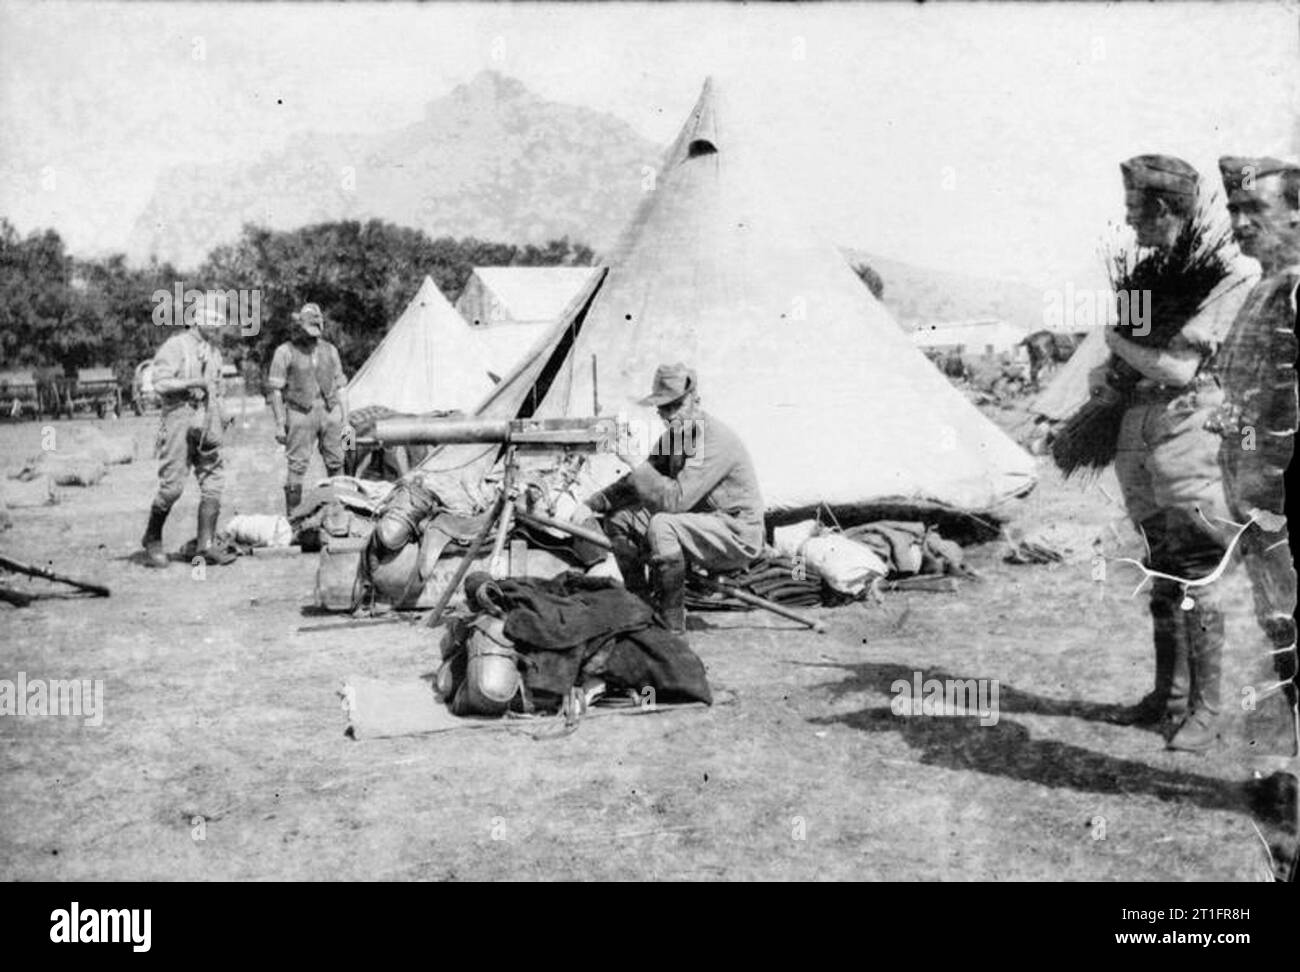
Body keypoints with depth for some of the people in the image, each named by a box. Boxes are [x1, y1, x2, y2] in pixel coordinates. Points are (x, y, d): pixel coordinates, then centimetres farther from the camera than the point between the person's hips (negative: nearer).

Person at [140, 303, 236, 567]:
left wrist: (220, 417, 17)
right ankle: (152, 540, 10)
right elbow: (160, 383, -13)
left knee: (213, 484, -1)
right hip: (179, 419, -7)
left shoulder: (213, 351, 18)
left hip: (207, 423, 7)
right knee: (172, 486, -8)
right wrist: (193, 382, -18)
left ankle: (205, 545, 0)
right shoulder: (175, 346, -4)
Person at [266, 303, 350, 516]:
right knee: (297, 465, -5)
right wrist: (280, 424, -6)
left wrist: (345, 419, 8)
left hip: (329, 412, 4)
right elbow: (276, 390, 0)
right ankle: (292, 515, 0)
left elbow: (341, 387, 14)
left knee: (336, 463, 2)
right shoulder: (285, 352, 1)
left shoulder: (329, 350, 13)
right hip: (301, 414, -4)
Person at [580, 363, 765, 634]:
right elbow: (637, 484, 11)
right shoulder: (672, 436, 5)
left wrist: (635, 463, -27)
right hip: (700, 525, 9)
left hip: (737, 537, -9)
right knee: (618, 519, 3)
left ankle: (672, 623, -22)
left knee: (662, 525, -34)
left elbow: (675, 499, -32)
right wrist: (592, 503, -4)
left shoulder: (715, 441, -24)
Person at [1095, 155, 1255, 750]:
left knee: (1195, 575, -5)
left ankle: (1204, 710, 3)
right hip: (1139, 426, 8)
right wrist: (1109, 373, 8)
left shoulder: (1231, 273, -13)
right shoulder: (1153, 266, 12)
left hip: (1187, 425, -8)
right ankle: (1169, 695, 24)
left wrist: (1118, 343, -7)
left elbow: (1178, 368, -20)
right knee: (1161, 571, 14)